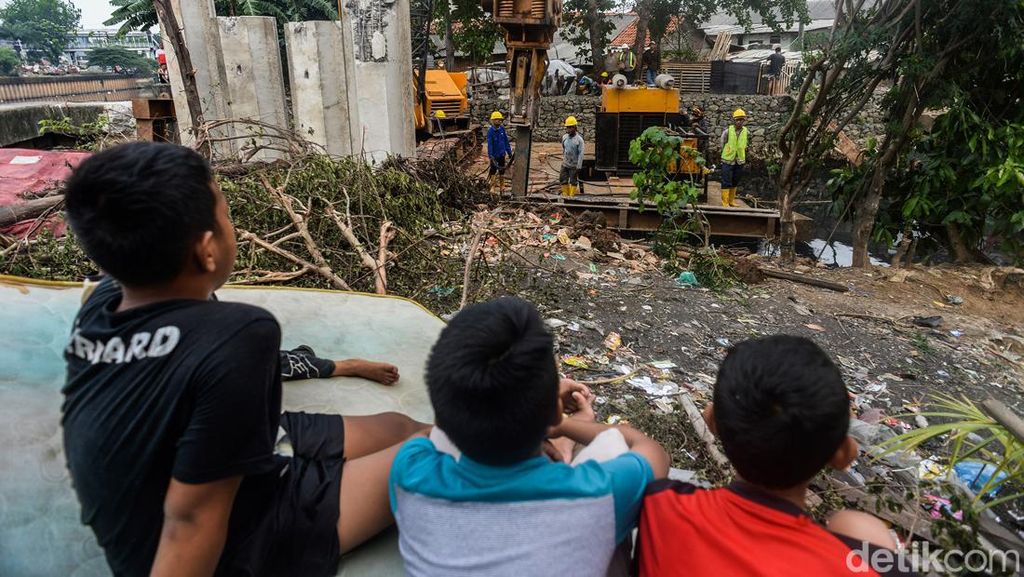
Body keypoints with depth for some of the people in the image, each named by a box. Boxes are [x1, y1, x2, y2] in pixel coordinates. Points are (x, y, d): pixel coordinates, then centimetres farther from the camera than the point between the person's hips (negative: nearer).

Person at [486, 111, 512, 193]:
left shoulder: (502, 129, -3)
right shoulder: (490, 131, -16)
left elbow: (506, 141, 5)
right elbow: (489, 144, -19)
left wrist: (509, 152, 8)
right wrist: (490, 156, -24)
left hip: (502, 154, 4)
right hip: (494, 155, -4)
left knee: (502, 170, 15)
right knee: (493, 171, 6)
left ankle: (501, 186, 29)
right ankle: (493, 187, 16)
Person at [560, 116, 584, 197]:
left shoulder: (579, 139, -14)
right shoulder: (564, 137, 1)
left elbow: (581, 154, -15)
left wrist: (579, 167, -18)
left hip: (574, 165, -5)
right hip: (565, 164, 5)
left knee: (573, 182, 3)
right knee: (563, 180, 7)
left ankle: (572, 196, 12)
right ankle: (565, 195, 20)